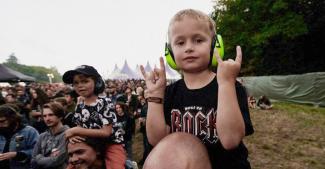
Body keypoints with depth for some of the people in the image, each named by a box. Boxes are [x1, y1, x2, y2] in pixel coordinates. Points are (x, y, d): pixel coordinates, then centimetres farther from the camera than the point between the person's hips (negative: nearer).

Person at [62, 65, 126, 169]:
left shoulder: (105, 102, -15)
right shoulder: (80, 105, 4)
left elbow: (106, 132, -20)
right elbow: (78, 127, 8)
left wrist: (75, 131, -18)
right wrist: (72, 134, -18)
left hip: (111, 144, -5)